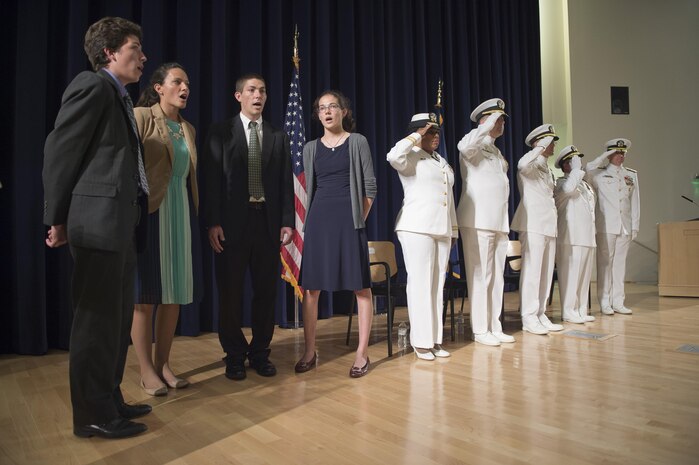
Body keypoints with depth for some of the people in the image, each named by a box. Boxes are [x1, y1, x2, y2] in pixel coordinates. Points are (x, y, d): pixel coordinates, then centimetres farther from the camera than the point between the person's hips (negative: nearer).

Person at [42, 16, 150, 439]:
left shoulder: (119, 96, 20)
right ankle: (93, 415, 12)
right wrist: (58, 220, -7)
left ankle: (110, 401, 27)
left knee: (117, 319, 15)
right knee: (97, 321, -1)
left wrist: (134, 219, 12)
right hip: (99, 222, -9)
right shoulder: (93, 86, -7)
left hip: (121, 223, 9)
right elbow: (59, 151, -9)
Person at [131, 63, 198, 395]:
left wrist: (194, 216, 11)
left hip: (180, 216, 6)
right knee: (146, 294, -1)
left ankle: (163, 364, 18)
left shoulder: (188, 129, 17)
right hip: (149, 214, -6)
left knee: (174, 293, 7)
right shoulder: (141, 117, -2)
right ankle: (146, 371, 9)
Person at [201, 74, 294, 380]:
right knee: (231, 292, 4)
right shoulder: (221, 133, 4)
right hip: (232, 223, -2)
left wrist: (287, 222, 1)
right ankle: (234, 356, 19)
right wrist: (212, 223, -11)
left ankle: (260, 353, 21)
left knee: (266, 291, 7)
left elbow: (286, 183, 9)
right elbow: (211, 179, -2)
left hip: (268, 222, 3)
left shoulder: (278, 136, 12)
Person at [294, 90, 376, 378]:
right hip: (318, 220, 3)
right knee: (311, 286, 2)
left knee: (361, 286, -3)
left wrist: (359, 219, 1)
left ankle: (362, 353, 5)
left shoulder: (357, 142, 3)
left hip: (349, 219, -3)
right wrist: (314, 218, 10)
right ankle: (309, 352, 13)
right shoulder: (311, 148, 12)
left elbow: (370, 186, 2)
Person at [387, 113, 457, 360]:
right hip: (417, 229, -7)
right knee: (420, 284, -6)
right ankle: (421, 342, 1)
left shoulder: (443, 162, 21)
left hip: (442, 231, 7)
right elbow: (393, 156, -26)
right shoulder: (411, 158, -2)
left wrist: (454, 229, 18)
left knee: (437, 285, 8)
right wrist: (416, 135, -12)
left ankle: (435, 340, 15)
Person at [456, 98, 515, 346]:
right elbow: (465, 145, -29)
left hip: (499, 222, 9)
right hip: (478, 221, -8)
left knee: (497, 277, 9)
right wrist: (489, 125, -17)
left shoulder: (496, 152, 23)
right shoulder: (476, 146, -3)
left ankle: (495, 327, 17)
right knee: (480, 276, -6)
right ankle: (480, 330, 1)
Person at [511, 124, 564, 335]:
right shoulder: (531, 165, -3)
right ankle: (529, 317, -5)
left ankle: (540, 314, 13)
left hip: (549, 225, 9)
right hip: (533, 224, -9)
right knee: (532, 270, -9)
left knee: (546, 272, 8)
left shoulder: (547, 168, 23)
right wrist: (542, 148, -17)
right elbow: (523, 164, -30)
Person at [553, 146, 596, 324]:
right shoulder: (561, 182, -2)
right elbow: (568, 189, -27)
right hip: (571, 237, -8)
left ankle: (581, 311, 17)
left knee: (584, 275, 10)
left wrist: (592, 234, 23)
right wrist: (576, 169, -13)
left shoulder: (585, 185, 23)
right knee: (570, 274, -8)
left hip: (587, 237, 8)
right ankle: (569, 312, -3)